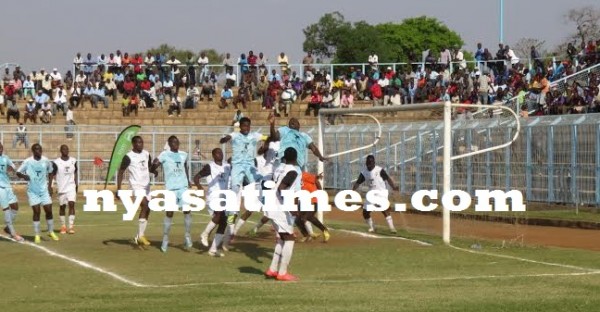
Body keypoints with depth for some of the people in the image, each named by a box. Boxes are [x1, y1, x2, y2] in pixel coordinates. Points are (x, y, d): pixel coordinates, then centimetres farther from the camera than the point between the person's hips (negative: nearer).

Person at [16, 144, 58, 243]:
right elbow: (18, 172, -4)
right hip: (32, 191, -3)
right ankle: (37, 235, 2)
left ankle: (51, 232, 19)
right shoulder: (27, 162, -10)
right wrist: (23, 176, -26)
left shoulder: (46, 161, -1)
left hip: (44, 190, 3)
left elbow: (50, 172, 15)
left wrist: (49, 185, 7)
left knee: (49, 210, 1)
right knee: (36, 211, -7)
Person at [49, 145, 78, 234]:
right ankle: (63, 226, 21)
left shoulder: (73, 161, 5)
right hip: (61, 188, -1)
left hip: (71, 187, 1)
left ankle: (71, 226, -14)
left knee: (71, 204, -12)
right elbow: (52, 175, -2)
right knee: (62, 207, 7)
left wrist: (76, 185, 12)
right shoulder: (56, 162, -6)